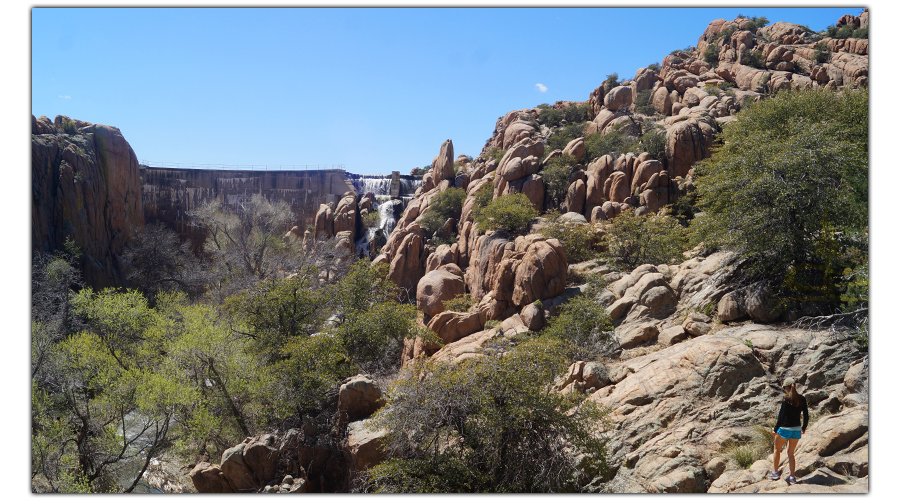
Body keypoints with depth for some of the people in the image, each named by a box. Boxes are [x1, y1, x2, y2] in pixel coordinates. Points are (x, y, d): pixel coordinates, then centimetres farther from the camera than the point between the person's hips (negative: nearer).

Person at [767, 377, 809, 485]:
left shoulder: (786, 399, -15)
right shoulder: (802, 399, 0)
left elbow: (781, 416, -15)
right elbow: (806, 415, 7)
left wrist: (775, 429, -6)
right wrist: (804, 427, 22)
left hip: (785, 428, -5)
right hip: (797, 429, 5)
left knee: (777, 449, 17)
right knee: (790, 453, 15)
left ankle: (775, 472, 21)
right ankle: (792, 477, 11)